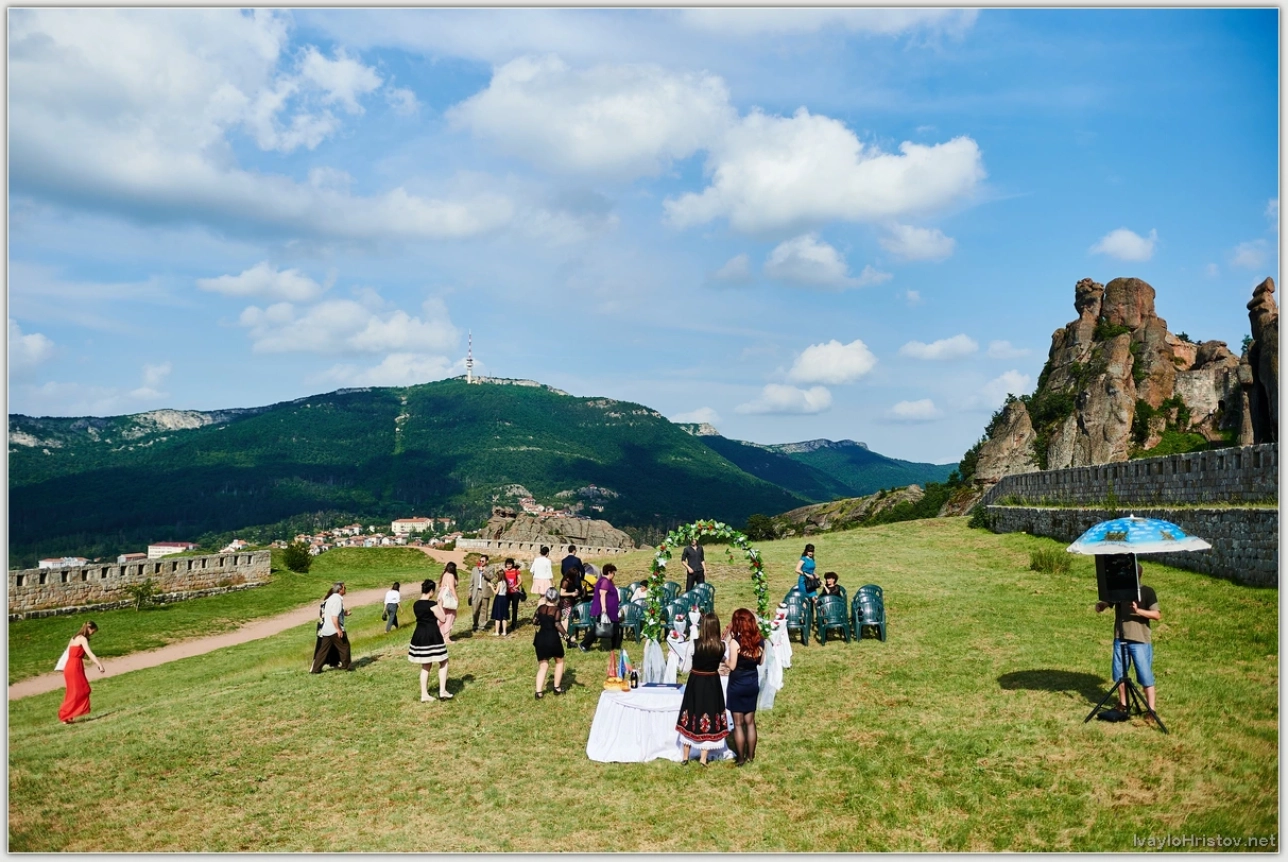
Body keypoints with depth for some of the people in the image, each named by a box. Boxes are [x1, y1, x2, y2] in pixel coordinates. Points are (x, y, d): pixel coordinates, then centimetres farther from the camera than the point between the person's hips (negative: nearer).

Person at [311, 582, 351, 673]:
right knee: (344, 646, 6)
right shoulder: (337, 600, -17)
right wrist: (338, 629, -22)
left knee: (323, 649, 11)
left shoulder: (330, 598, 13)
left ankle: (316, 669, 11)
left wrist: (344, 613, 22)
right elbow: (334, 617, -23)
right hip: (334, 630, -9)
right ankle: (345, 666, 15)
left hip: (326, 629, 9)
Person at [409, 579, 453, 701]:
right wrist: (440, 605, 0)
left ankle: (424, 695, 16)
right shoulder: (432, 604, -16)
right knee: (443, 662, 9)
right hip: (432, 636, -7)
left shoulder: (416, 605, 6)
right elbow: (442, 619, -10)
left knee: (425, 666, 15)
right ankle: (442, 691, 5)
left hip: (419, 635, 7)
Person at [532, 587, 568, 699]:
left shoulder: (540, 608, 4)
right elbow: (557, 624, -21)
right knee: (559, 661, 20)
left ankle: (539, 692, -4)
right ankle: (557, 688, 22)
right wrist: (566, 635, -19)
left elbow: (537, 622, 15)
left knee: (542, 666, 7)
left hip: (541, 638, 4)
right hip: (553, 638, -4)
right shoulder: (556, 609, -10)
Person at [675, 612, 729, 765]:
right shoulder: (721, 646, -11)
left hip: (695, 682, -1)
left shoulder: (695, 644, -18)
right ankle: (703, 758, 15)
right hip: (713, 684, 1)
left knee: (692, 718, 12)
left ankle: (685, 757, 22)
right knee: (709, 716, 12)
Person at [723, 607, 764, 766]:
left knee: (738, 723, 6)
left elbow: (732, 666, -16)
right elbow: (760, 661, 8)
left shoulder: (735, 641, -19)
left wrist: (723, 656, -1)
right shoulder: (759, 640, -3)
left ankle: (740, 758, 12)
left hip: (737, 685, -5)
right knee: (750, 722, 16)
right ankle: (750, 756, 24)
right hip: (753, 684, 5)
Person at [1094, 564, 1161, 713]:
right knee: (1119, 673, 12)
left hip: (1140, 641, -4)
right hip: (1120, 639, 4)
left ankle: (1151, 710, 4)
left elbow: (1157, 615, -12)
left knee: (1145, 675, -2)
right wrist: (1100, 605, -18)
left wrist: (1138, 610, -25)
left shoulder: (1147, 591, -5)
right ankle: (1123, 705, 28)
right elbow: (1100, 608, 5)